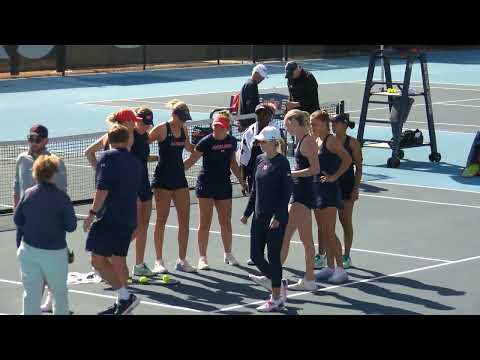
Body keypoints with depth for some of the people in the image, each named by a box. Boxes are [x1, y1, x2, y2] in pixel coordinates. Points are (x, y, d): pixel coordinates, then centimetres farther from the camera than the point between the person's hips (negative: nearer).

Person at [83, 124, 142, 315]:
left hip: (109, 218, -8)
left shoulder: (108, 157, -7)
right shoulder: (135, 161, 16)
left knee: (98, 260, -9)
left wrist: (92, 213, -12)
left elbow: (102, 189, -16)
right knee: (118, 260, 14)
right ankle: (122, 302, 14)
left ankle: (125, 296, -16)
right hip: (129, 218, 8)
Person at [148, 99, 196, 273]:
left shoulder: (184, 129, 8)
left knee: (184, 220, 4)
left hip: (179, 177, 6)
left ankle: (182, 260, 12)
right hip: (163, 179, -6)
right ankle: (159, 261, 6)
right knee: (161, 220, 0)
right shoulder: (161, 129, -10)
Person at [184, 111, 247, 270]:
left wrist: (241, 181, 20)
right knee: (205, 222, -2)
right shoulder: (206, 142, -11)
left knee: (226, 222, 10)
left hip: (224, 185, 4)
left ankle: (228, 254, 26)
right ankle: (202, 258, 3)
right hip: (206, 185, -4)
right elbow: (191, 160, -9)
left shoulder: (231, 141, 2)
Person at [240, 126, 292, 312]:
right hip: (259, 217, 7)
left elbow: (286, 192, -14)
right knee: (256, 256, 8)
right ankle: (278, 284, 29)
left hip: (276, 219, -7)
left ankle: (276, 299, 8)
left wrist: (277, 217, -20)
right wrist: (247, 213, 18)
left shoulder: (282, 163, -12)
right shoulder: (260, 159, 9)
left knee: (273, 256, -2)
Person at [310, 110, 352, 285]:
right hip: (317, 188, 9)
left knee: (329, 232, -9)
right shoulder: (316, 141, 13)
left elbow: (347, 159, -20)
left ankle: (340, 268, -4)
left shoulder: (331, 140, -11)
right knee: (323, 231, 10)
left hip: (329, 189, -9)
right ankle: (330, 267, 16)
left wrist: (334, 176, -19)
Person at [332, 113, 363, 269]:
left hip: (346, 185, -3)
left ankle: (346, 256, 13)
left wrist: (356, 188, -10)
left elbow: (358, 167, -4)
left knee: (346, 221, 4)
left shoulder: (352, 143, -5)